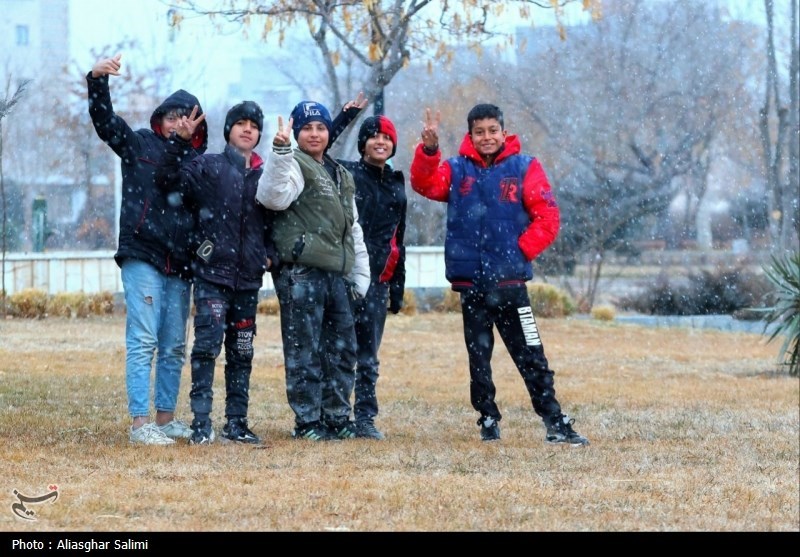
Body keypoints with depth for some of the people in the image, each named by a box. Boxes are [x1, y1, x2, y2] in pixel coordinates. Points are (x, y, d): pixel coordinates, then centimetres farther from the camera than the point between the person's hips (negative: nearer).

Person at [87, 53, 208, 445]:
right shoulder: (139, 146, 5)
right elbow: (104, 120, -6)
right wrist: (98, 80, -22)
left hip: (180, 265, 5)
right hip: (142, 257, -5)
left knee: (174, 347, 9)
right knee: (143, 341, -9)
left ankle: (165, 418, 19)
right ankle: (139, 423, -11)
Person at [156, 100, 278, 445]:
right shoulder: (208, 167, 1)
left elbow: (271, 223, 22)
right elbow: (169, 179, -13)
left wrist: (270, 254, 6)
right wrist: (179, 141, -22)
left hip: (248, 279, 5)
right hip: (212, 274, -5)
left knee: (242, 353, 9)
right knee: (207, 346, -12)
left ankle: (236, 422, 15)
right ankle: (201, 423, -11)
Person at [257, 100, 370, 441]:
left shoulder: (340, 176, 24)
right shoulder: (294, 165, -1)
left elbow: (353, 230, 28)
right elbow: (273, 196, -22)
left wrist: (360, 276, 22)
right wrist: (280, 152, -31)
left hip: (336, 273, 8)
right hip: (301, 272, -8)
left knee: (342, 349, 10)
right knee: (304, 350, -6)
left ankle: (337, 417, 19)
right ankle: (307, 422, -2)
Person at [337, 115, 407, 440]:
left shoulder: (396, 183, 19)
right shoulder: (347, 174, 1)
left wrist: (398, 288, 22)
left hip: (379, 278, 5)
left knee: (368, 353, 6)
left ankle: (365, 419, 9)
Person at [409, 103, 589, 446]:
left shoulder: (524, 169, 1)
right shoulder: (457, 170, 6)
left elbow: (547, 217, -2)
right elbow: (425, 184, -12)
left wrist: (522, 250, -10)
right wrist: (429, 149, -27)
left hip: (510, 281, -2)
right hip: (471, 282, 2)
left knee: (531, 356, -1)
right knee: (478, 356, 9)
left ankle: (555, 423, 1)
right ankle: (488, 420, 20)